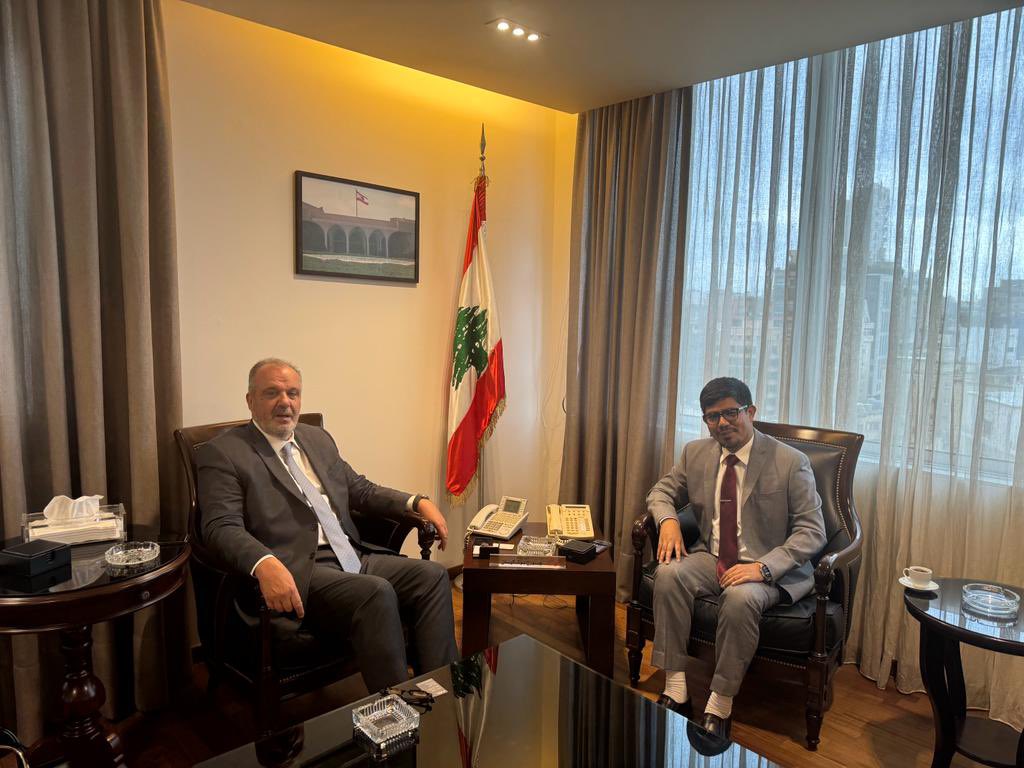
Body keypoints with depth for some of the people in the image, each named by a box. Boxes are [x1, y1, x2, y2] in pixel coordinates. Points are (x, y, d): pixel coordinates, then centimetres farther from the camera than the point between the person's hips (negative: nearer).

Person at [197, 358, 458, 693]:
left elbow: (362, 490, 25)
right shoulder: (222, 453, 0)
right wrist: (265, 564, -32)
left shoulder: (317, 438, 20)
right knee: (377, 592, -31)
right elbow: (221, 527, -12)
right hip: (297, 572, -7)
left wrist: (418, 502, 9)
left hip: (353, 558, 7)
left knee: (432, 574, -13)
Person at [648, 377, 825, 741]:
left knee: (740, 597, -35)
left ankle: (719, 708, -18)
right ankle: (676, 690, -18)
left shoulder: (791, 462, -11)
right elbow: (662, 492, 15)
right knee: (668, 573, -25)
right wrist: (668, 520, -10)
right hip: (710, 557, 4)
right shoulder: (695, 453, 3)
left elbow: (812, 531, -12)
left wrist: (763, 567, -26)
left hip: (768, 569, -4)